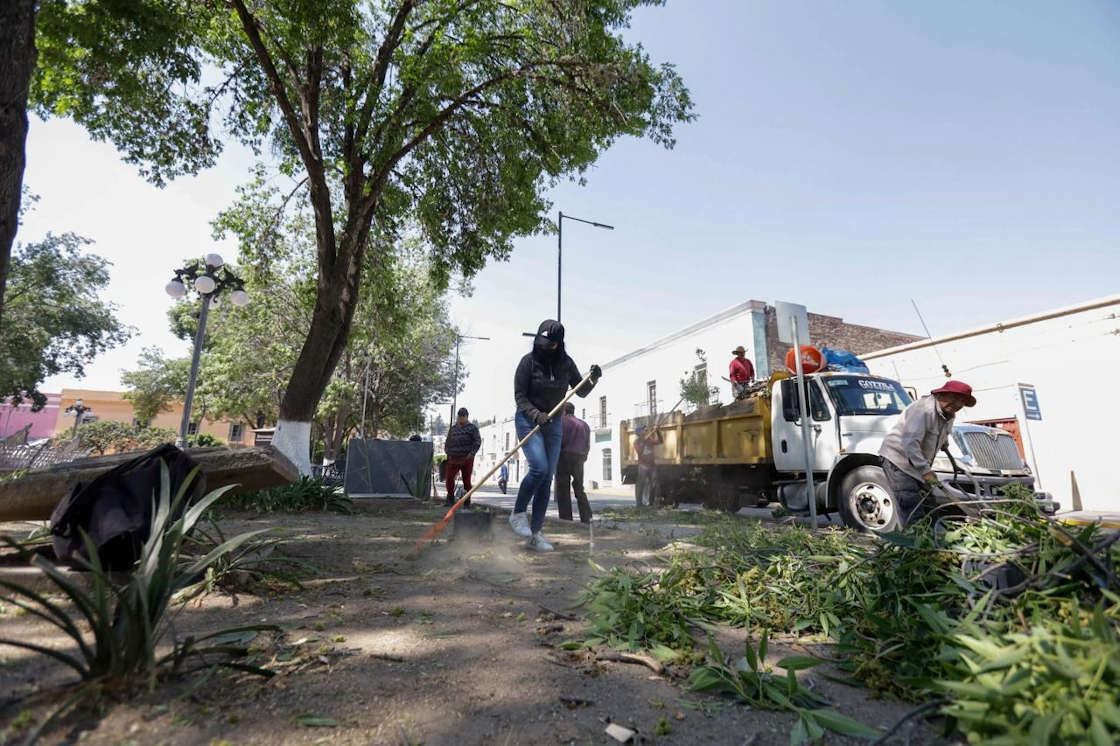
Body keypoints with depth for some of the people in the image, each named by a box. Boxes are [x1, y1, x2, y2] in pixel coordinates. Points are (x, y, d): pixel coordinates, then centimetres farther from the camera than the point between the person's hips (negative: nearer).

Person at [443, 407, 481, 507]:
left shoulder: (472, 427, 4)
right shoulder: (453, 428, 16)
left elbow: (478, 441, -3)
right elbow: (448, 442, 23)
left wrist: (471, 453, -12)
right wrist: (448, 452, 8)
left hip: (467, 458, -3)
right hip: (453, 458, 3)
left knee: (466, 480, 0)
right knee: (449, 478, -7)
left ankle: (467, 502, 11)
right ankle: (450, 498, 11)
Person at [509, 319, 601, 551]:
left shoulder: (566, 364, -1)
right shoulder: (528, 361, -11)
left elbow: (581, 391, 8)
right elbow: (519, 397, -10)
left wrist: (593, 379, -12)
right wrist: (536, 415, -25)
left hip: (554, 423, 4)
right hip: (528, 419, -4)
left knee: (547, 479, 1)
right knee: (539, 467, -22)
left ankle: (535, 535, 11)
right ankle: (517, 513, 3)